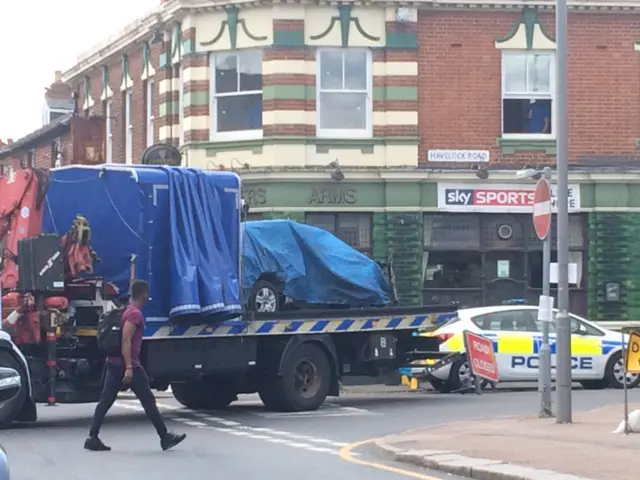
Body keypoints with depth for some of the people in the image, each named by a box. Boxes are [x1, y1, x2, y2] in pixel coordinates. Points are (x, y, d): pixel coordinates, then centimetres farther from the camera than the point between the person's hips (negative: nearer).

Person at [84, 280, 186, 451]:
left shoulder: (126, 311, 17)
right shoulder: (135, 314, -14)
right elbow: (126, 341, -23)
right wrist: (129, 368, -27)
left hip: (114, 363, 9)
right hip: (129, 365, -9)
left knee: (105, 401, 2)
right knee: (148, 401, 0)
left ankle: (92, 438, -5)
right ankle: (165, 438, 6)